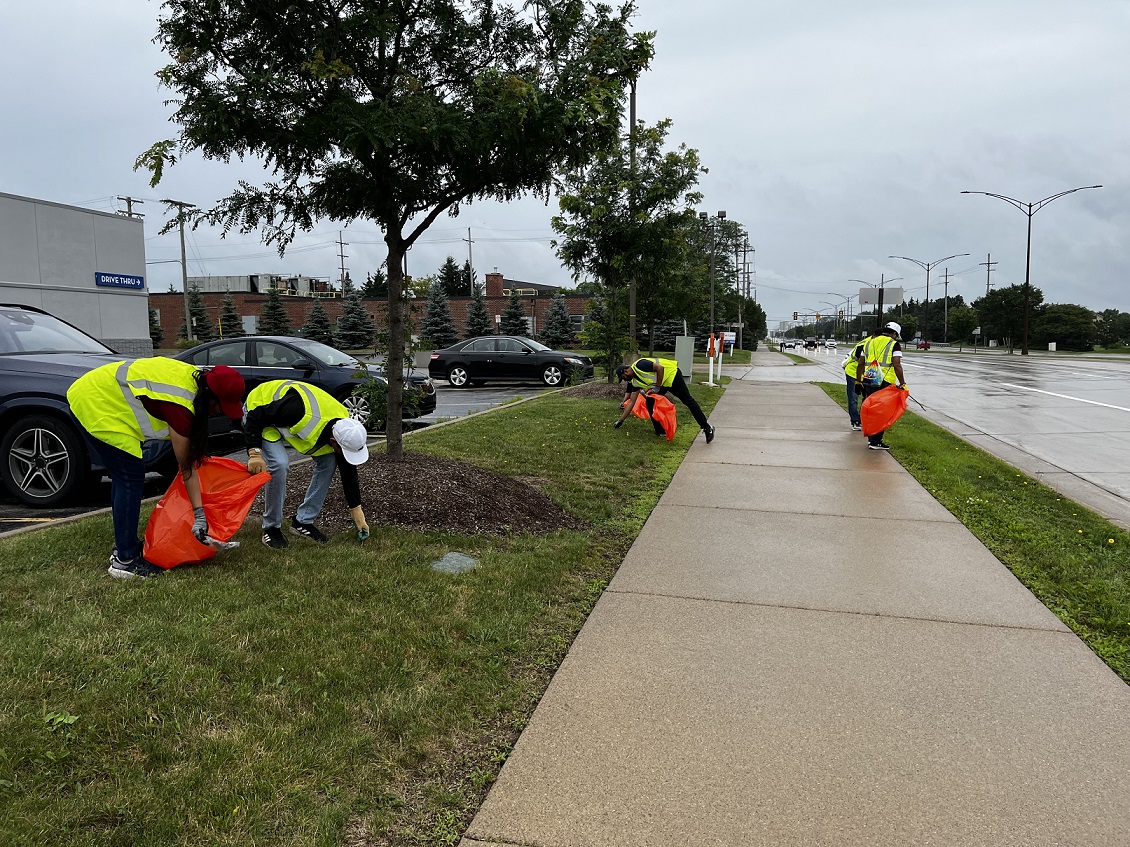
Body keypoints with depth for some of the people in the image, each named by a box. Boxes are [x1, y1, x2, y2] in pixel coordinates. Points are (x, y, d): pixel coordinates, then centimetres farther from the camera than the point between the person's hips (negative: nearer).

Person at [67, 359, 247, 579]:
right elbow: (186, 466, -19)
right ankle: (125, 560, -4)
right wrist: (199, 514, -12)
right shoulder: (180, 406, -27)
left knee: (123, 479, 14)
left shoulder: (194, 376, -4)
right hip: (97, 407, -10)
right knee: (131, 480, -9)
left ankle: (123, 546, 25)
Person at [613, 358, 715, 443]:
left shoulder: (639, 365, -22)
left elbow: (660, 368, -25)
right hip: (661, 383, 9)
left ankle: (707, 428, -8)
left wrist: (657, 387, -21)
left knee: (687, 400, -11)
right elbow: (631, 401, 6)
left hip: (671, 374, -9)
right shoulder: (634, 382, 3)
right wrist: (621, 420, 5)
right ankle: (660, 431, 5)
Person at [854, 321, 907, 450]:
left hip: (868, 381, 5)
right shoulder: (894, 345, -2)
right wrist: (902, 384, -10)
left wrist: (858, 381, 20)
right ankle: (875, 442, 1)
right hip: (885, 383, -5)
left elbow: (860, 363, 15)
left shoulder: (869, 342, 15)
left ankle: (871, 438, 24)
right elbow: (897, 366, -12)